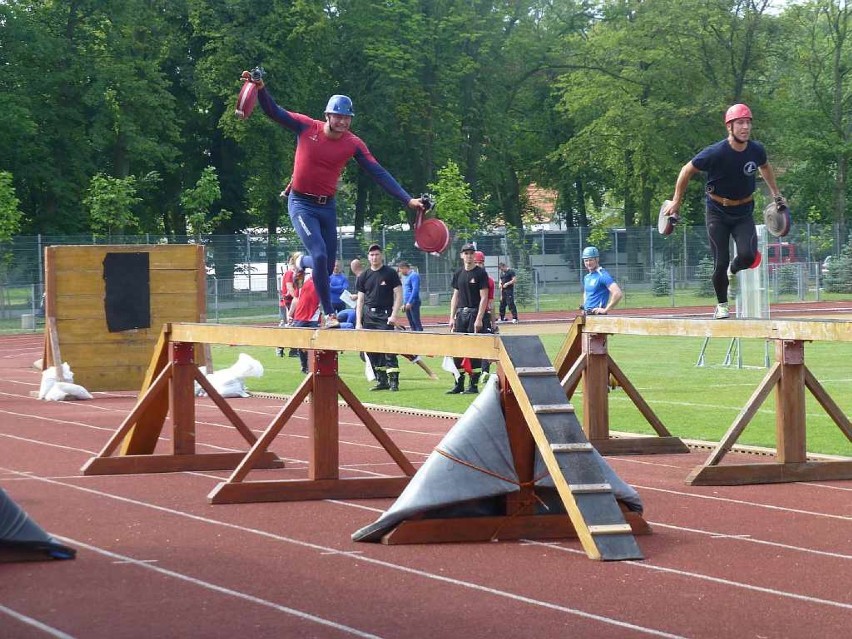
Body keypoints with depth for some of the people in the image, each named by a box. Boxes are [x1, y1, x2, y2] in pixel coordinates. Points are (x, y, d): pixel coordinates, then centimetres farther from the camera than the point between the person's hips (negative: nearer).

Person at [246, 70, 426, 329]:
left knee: (327, 266, 9)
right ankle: (329, 314, -12)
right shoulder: (307, 127, -11)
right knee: (320, 255, -20)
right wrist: (261, 89, -30)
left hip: (327, 207, 4)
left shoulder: (353, 144, -7)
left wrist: (408, 200, -17)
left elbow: (379, 173, -10)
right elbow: (274, 112, -11)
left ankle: (301, 264, 46)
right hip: (301, 204, -4)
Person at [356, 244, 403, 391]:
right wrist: (358, 322, 6)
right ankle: (381, 381, 11)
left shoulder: (390, 273, 1)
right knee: (371, 350, 3)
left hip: (385, 315, -5)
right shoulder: (364, 276, 12)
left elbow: (398, 295, -1)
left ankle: (393, 380, -11)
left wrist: (394, 315, -12)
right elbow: (360, 300, 13)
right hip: (368, 315, 5)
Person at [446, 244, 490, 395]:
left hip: (475, 314, -6)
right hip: (461, 313, 6)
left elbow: (484, 297, -9)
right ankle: (459, 384, 12)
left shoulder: (480, 273, -5)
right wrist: (452, 317, 9)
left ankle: (474, 385, 0)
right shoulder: (458, 274, 13)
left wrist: (479, 319, -16)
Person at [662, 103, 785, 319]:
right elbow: (687, 171, -7)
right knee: (721, 262, -6)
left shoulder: (756, 150, -9)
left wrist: (776, 194, 21)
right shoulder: (715, 153, -21)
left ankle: (733, 271, 17)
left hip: (744, 212, 3)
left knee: (748, 255, -20)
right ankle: (721, 305, 18)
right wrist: (676, 202, -2)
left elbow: (765, 167, 17)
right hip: (717, 212, -3)